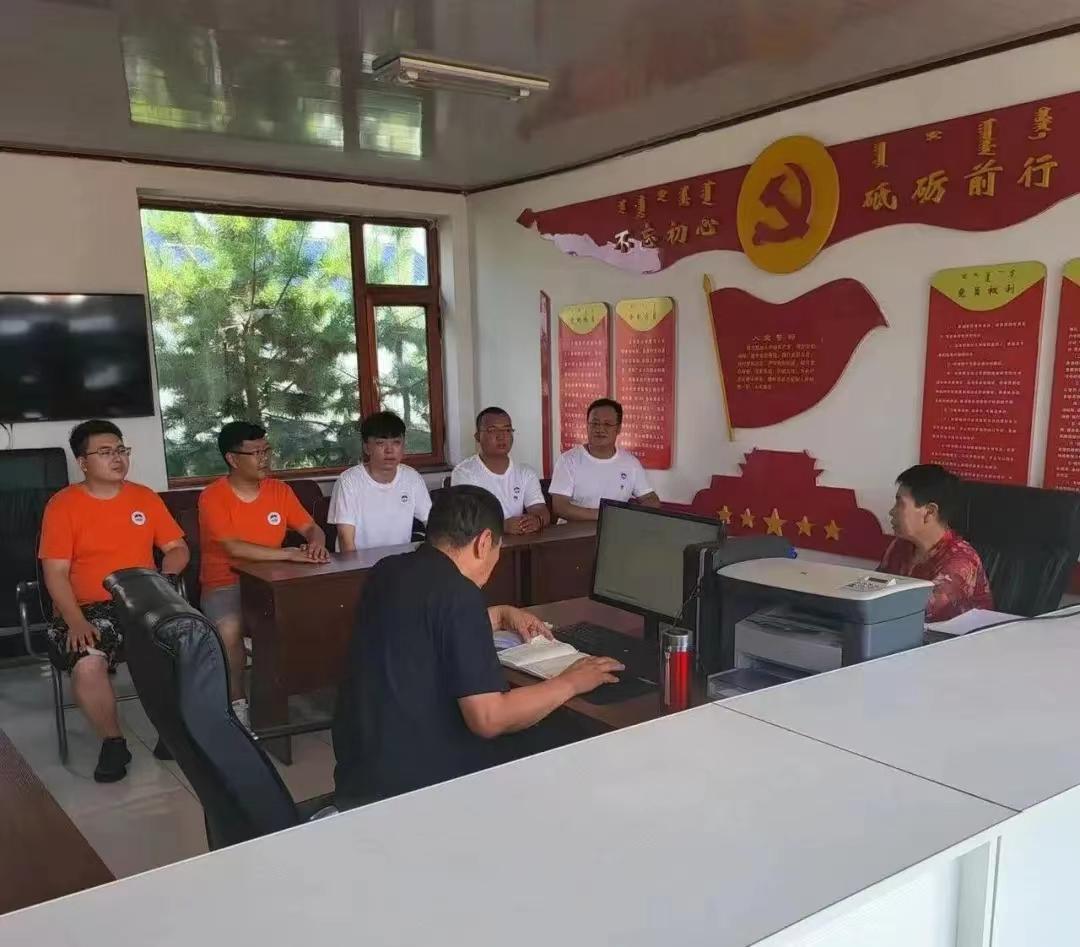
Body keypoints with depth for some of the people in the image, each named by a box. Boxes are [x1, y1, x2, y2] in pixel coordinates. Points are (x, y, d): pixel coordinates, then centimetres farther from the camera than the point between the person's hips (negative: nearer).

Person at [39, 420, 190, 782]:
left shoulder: (144, 497, 9)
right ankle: (113, 741, -5)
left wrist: (164, 576, -10)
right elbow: (55, 572, -7)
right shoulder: (62, 504, -2)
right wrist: (76, 621, -21)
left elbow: (178, 548, 12)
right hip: (88, 608, -2)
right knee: (88, 665, -33)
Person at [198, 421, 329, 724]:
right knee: (229, 628, -34)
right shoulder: (213, 497, -13)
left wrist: (316, 544, -18)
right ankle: (237, 703, -12)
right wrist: (290, 554, -27)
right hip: (226, 584, -4)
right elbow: (234, 548, -24)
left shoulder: (280, 490, 4)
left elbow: (312, 529, 7)